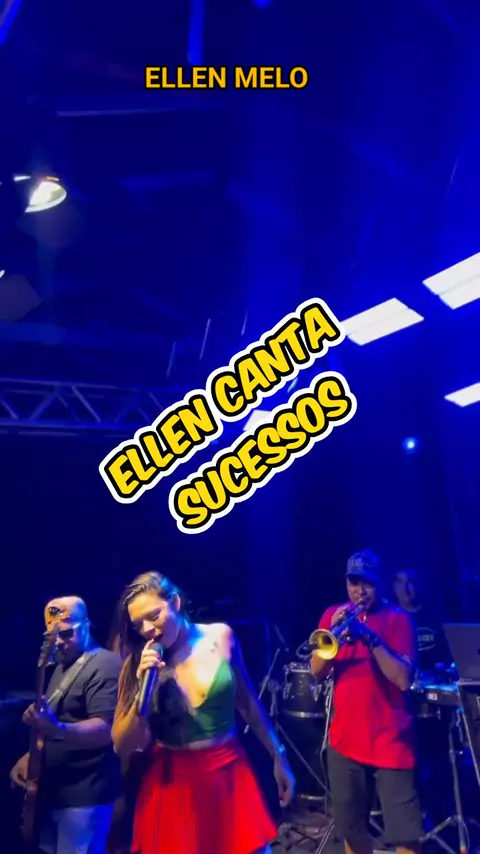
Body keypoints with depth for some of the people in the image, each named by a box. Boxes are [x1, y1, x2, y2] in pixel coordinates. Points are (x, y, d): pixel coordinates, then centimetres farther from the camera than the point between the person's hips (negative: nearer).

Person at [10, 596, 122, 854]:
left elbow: (105, 729, -29)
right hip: (55, 791, 9)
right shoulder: (63, 666, 12)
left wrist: (58, 730, -44)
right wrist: (30, 756, 7)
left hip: (83, 796, -9)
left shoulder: (104, 665, -19)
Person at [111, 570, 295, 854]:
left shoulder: (220, 637, -8)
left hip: (230, 774, 1)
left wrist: (278, 756, 10)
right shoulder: (138, 663, -8)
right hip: (173, 784, 0)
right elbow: (123, 748, -7)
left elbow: (248, 703, 5)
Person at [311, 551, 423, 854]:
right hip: (345, 740, 3)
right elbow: (317, 671, -3)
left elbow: (404, 679, -16)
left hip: (390, 741, -3)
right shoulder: (334, 615, 4)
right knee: (352, 828, 13)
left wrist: (370, 637, -27)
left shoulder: (398, 619, -7)